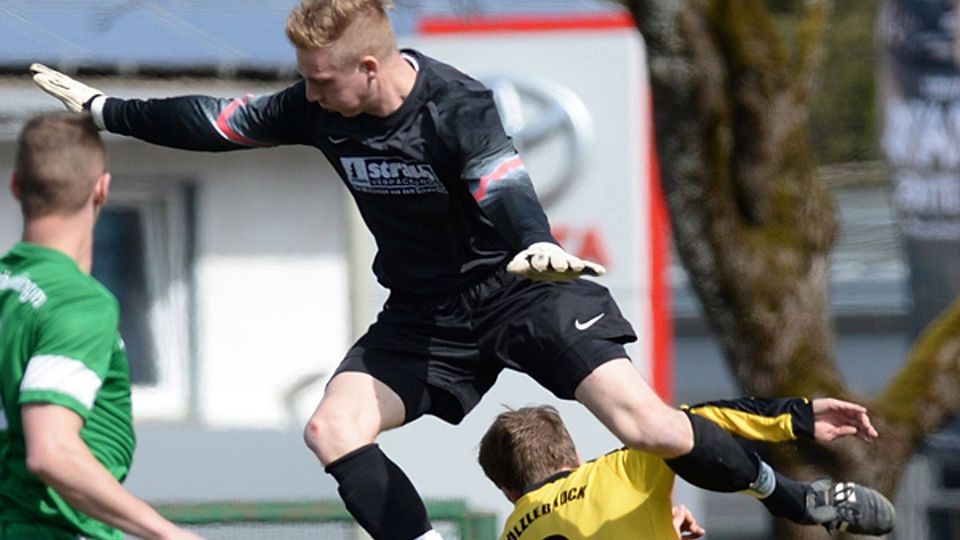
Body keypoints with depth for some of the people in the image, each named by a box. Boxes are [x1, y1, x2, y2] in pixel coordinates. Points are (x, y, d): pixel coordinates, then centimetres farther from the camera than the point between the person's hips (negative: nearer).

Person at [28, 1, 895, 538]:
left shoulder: (457, 106, -23)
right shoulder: (320, 110, -6)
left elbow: (504, 188, -39)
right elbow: (217, 124, 4)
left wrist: (535, 244, -61)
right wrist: (103, 110, 6)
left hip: (520, 291, -6)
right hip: (424, 312, 6)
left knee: (644, 423, -20)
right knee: (333, 428, -14)